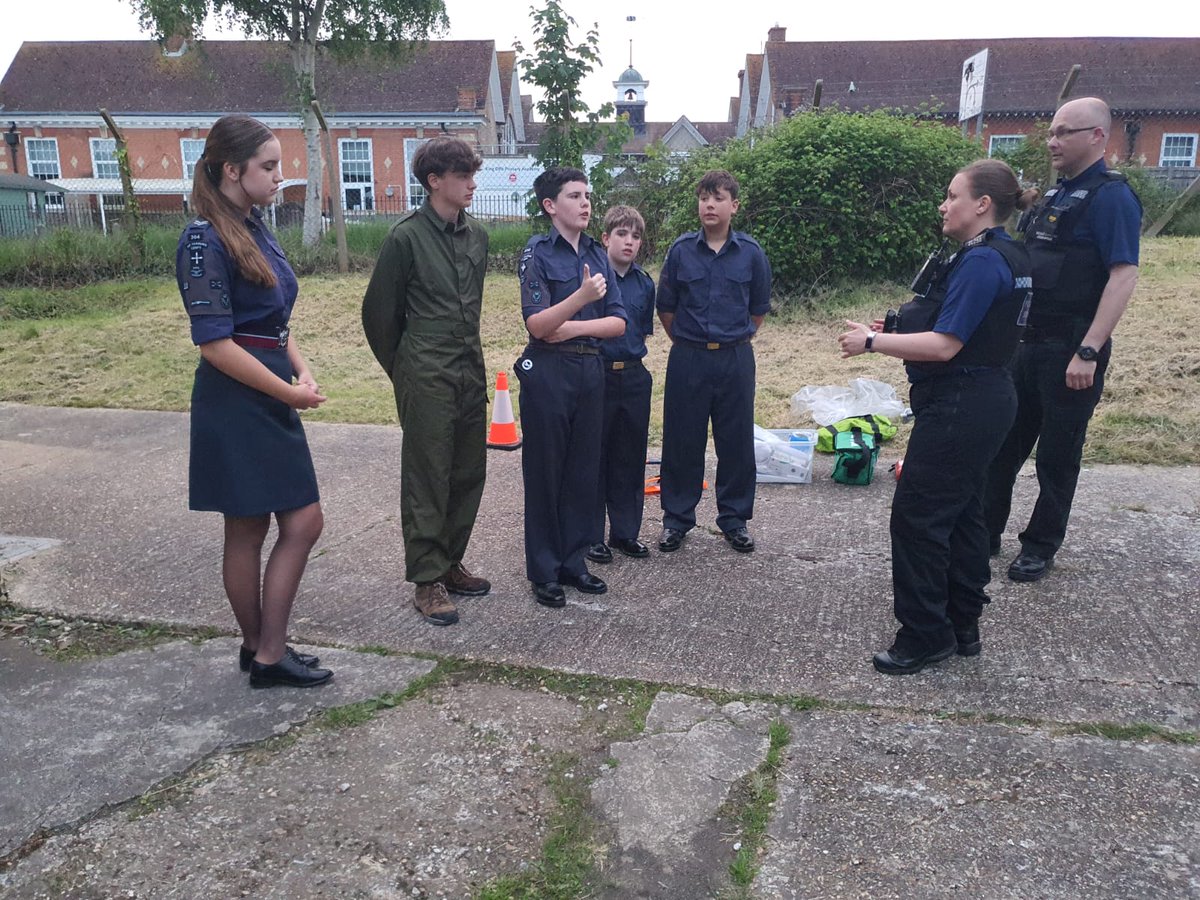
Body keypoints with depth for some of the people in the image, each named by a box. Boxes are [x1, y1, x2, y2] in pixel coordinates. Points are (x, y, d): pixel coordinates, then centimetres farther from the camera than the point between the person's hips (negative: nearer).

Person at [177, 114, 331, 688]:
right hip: (235, 404, -8)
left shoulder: (255, 229, 11)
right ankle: (264, 654, 19)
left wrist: (302, 369, 0)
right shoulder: (206, 239, -15)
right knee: (247, 532, 3)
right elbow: (214, 342, -19)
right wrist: (289, 392, -15)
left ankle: (264, 649, 22)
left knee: (303, 524, 9)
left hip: (271, 400, 8)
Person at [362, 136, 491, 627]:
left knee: (469, 473, 11)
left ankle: (451, 563, 26)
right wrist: (400, 369, 6)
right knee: (427, 478, 0)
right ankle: (427, 581, 10)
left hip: (470, 370, 7)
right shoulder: (406, 236, -8)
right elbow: (379, 311, -2)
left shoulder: (476, 235, 10)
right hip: (426, 376, -6)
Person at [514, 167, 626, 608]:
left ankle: (573, 560, 24)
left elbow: (618, 323, 3)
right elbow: (537, 325, -16)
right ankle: (544, 571, 15)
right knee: (545, 471, 3)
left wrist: (571, 327, -12)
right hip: (548, 371, -5)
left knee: (584, 469, 10)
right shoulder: (538, 253, -6)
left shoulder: (597, 254, 9)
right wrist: (582, 297, -29)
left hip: (590, 369, 6)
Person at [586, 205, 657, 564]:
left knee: (631, 457, 11)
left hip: (634, 376, 5)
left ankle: (625, 531, 24)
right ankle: (592, 535, 15)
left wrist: (632, 357, 7)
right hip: (596, 376, -5)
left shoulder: (644, 283, 7)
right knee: (593, 457, 4)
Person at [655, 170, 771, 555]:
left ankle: (735, 518, 23)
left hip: (735, 359, 0)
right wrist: (684, 341, 9)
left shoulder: (751, 252, 0)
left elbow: (759, 308, 12)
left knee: (736, 441, 7)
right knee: (682, 440, 6)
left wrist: (735, 339, 12)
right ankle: (676, 518, 20)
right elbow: (665, 307, 8)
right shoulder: (681, 250, 0)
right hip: (687, 359, 0)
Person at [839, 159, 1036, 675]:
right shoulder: (1003, 256, 14)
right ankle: (962, 627, 28)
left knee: (917, 514, -3)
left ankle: (925, 636, 8)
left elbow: (945, 345, -23)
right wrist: (896, 330, 8)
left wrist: (872, 342, -15)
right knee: (960, 512, 16)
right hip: (982, 400, 11)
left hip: (959, 407, -11)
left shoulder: (982, 261, -19)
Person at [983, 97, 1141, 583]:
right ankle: (985, 532, 24)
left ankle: (1041, 547, 19)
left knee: (1057, 453, 5)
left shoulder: (1111, 196, -12)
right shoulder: (1056, 193, 13)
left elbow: (1123, 277, -20)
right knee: (1004, 442, 13)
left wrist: (1088, 353, -25)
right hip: (1028, 342, 8)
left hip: (1069, 351, -8)